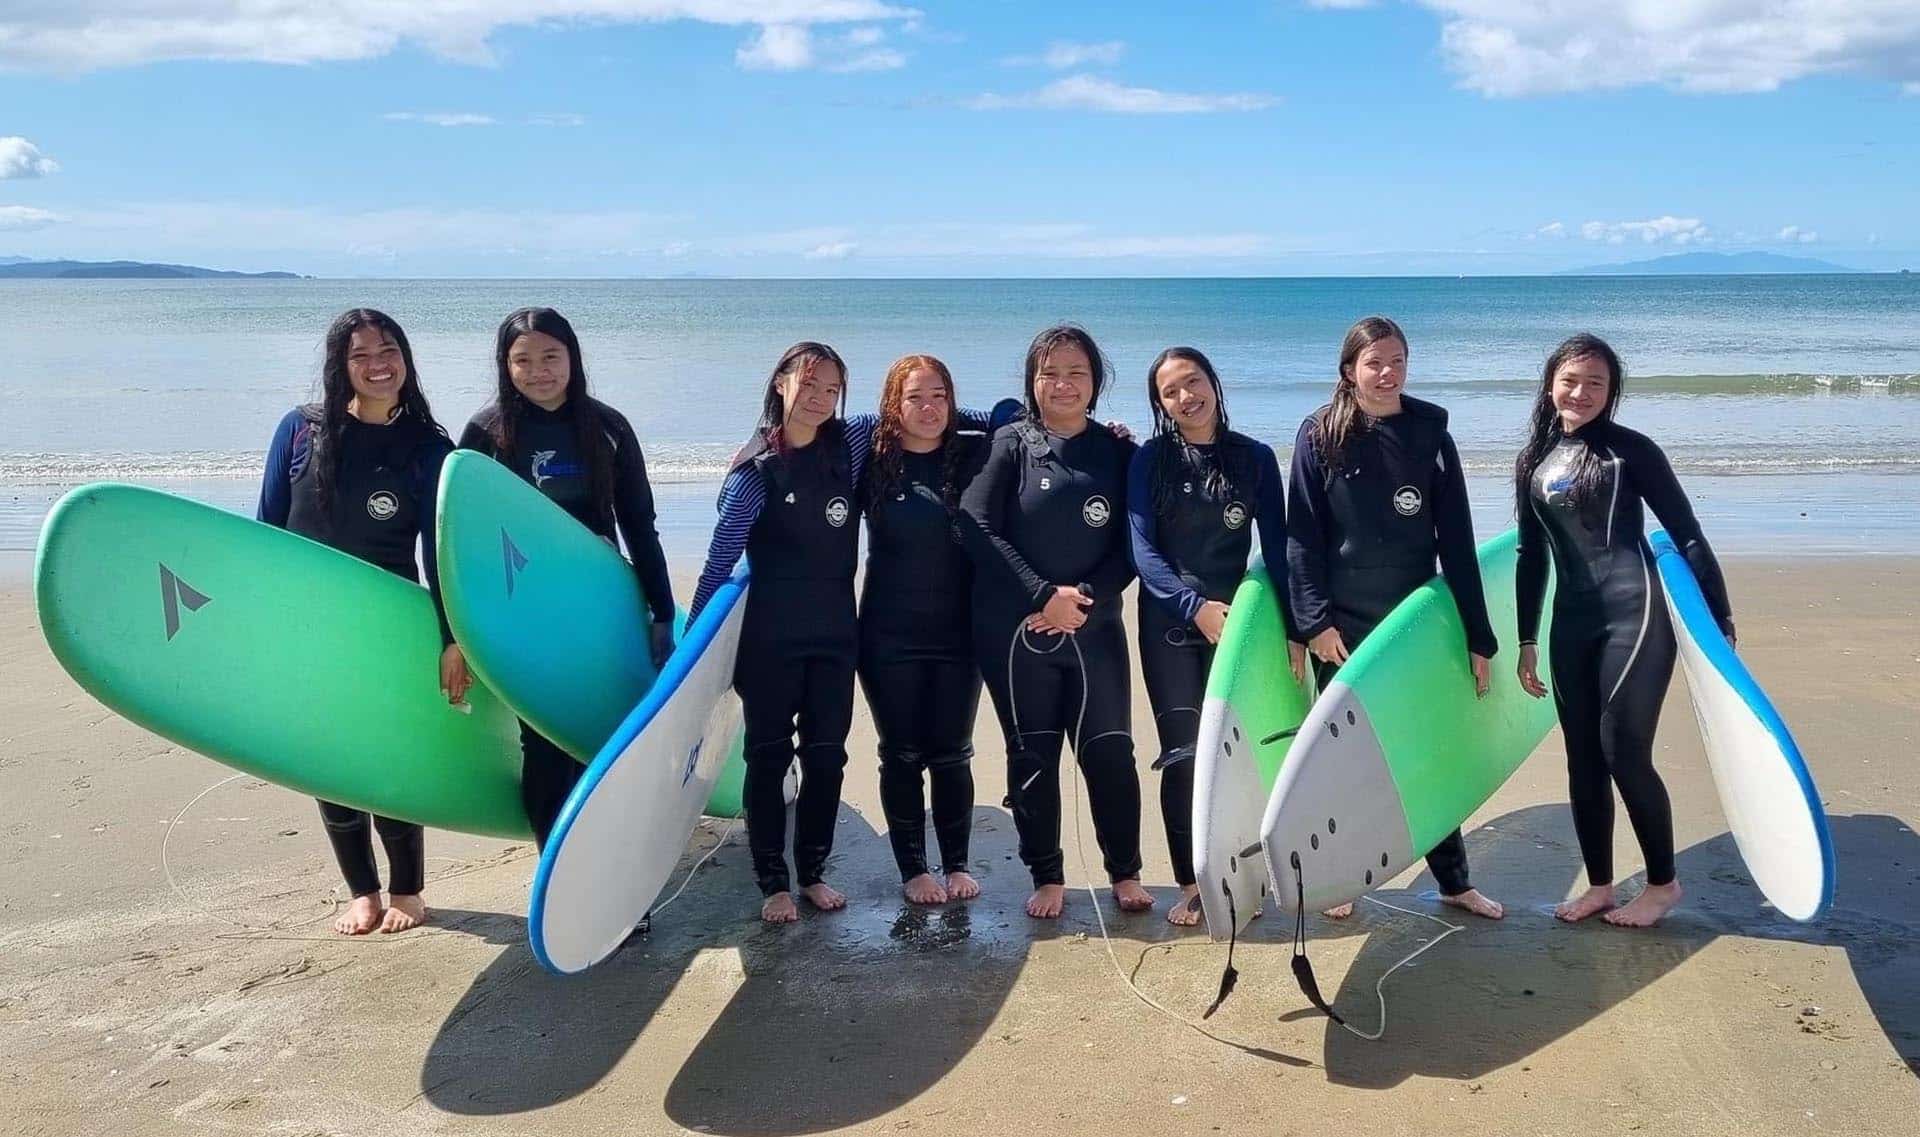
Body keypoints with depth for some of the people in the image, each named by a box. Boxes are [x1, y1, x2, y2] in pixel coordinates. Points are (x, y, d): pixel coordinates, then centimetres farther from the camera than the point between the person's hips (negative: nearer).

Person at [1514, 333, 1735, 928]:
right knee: (1583, 758, 8)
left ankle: (1663, 882, 16)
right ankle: (1599, 885, 21)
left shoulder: (1630, 449, -4)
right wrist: (1526, 641, 16)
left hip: (1634, 615, -5)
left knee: (1624, 752, -4)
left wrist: (1720, 619, -3)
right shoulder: (1533, 461, 10)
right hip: (1571, 624, 5)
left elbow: (1687, 535, -3)